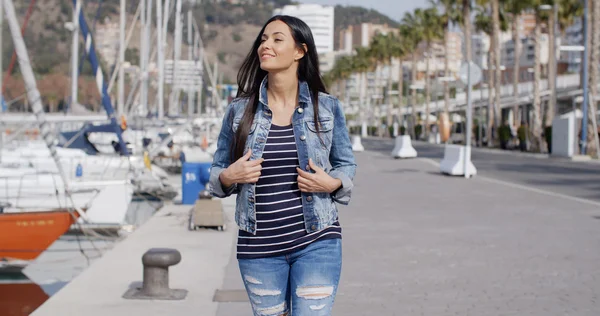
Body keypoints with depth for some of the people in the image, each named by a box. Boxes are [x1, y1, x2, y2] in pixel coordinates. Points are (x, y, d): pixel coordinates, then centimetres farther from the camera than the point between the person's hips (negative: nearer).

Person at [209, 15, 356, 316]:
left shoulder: (327, 107, 1)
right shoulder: (239, 110, 2)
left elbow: (346, 166, 9)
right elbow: (216, 171, 10)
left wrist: (332, 183, -12)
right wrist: (228, 177, -12)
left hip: (316, 243, -1)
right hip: (259, 248, 2)